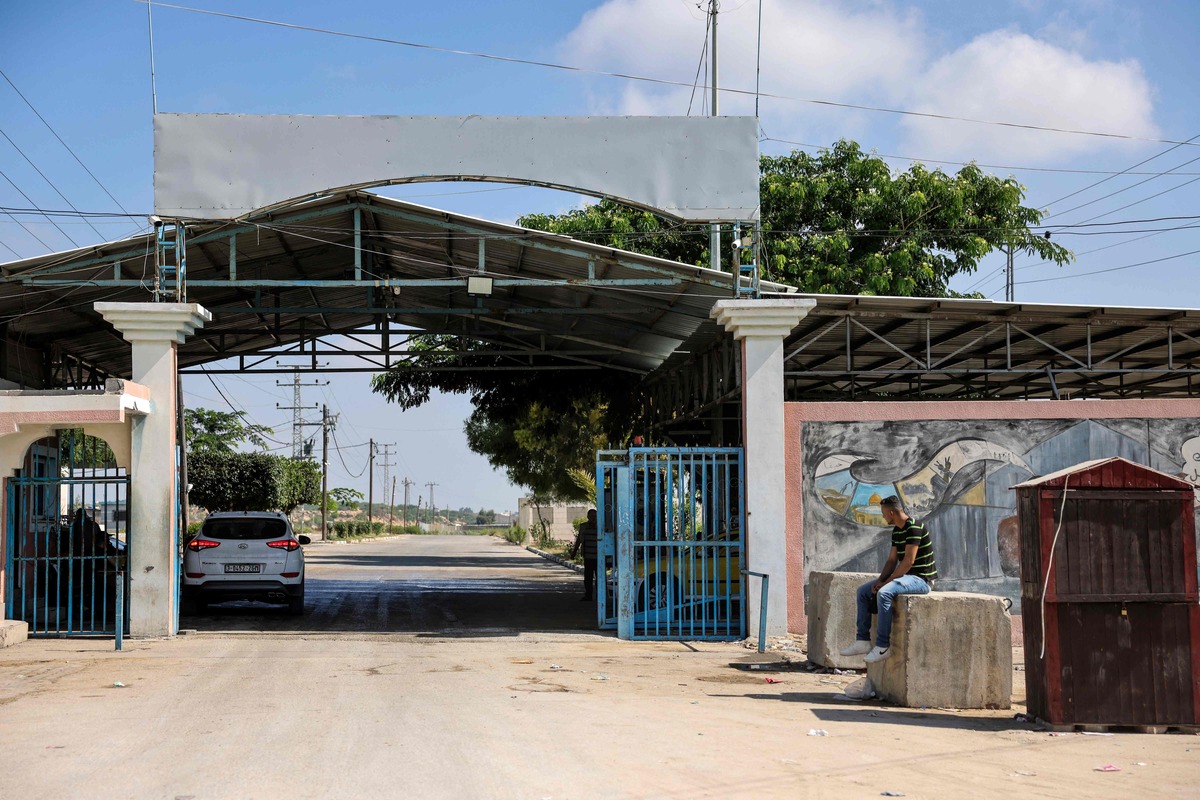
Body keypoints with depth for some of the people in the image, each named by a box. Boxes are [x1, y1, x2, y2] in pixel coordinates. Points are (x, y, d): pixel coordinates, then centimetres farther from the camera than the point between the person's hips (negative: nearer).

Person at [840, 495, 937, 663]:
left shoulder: (914, 528, -18)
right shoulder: (896, 531, 13)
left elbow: (908, 561, -23)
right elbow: (892, 560, 14)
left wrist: (886, 581, -19)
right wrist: (880, 580, -4)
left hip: (921, 579, -10)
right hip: (905, 576, 10)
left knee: (884, 593, -33)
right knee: (863, 591, 6)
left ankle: (883, 646, -29)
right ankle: (863, 641, 1)